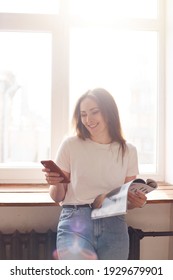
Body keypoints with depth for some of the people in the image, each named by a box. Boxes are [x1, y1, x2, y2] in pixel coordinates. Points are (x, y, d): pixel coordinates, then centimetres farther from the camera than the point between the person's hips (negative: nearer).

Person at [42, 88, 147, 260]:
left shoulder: (128, 151, 10)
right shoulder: (71, 145, 4)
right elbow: (57, 197, 9)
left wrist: (136, 202, -5)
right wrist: (56, 184, -12)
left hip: (113, 223, 3)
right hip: (75, 220, -2)